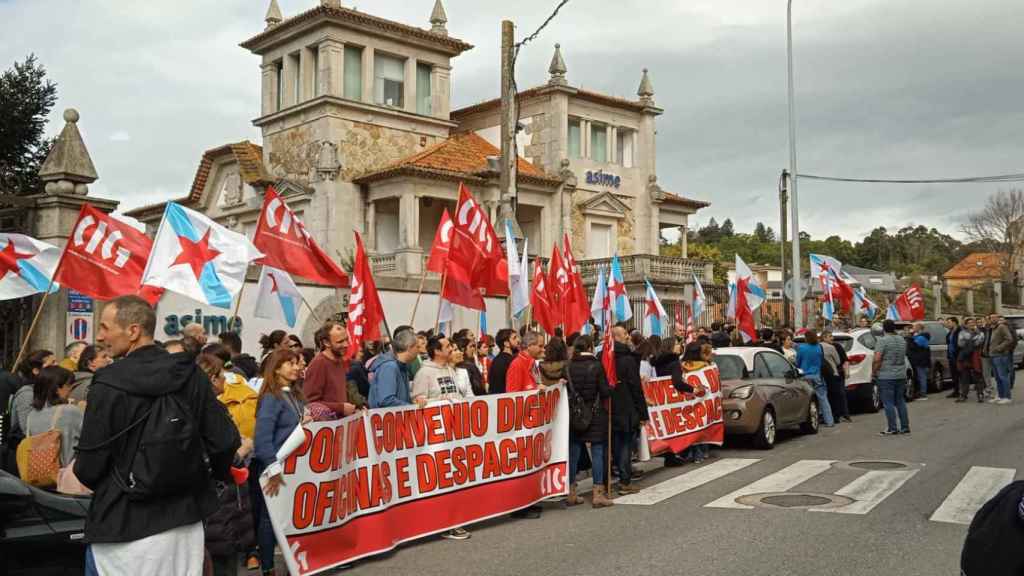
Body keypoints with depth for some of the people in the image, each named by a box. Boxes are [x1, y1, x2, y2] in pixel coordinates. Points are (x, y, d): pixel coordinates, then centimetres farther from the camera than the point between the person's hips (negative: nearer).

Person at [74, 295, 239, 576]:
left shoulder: (109, 385, -14)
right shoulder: (192, 375, -1)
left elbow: (88, 467, -10)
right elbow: (225, 441, -2)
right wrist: (205, 478, 17)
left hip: (125, 525, -4)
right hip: (187, 520, 5)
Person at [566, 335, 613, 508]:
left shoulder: (569, 366, -4)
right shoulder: (596, 365, -11)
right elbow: (605, 392, -11)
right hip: (595, 414, -3)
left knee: (574, 452, 10)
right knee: (598, 451, 3)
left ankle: (571, 493, 15)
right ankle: (598, 492, 3)